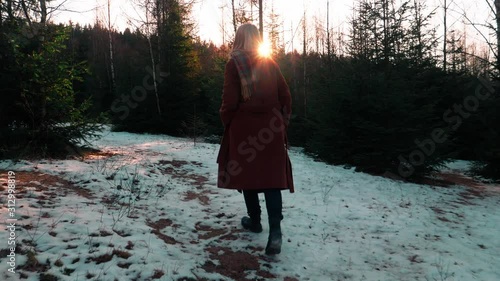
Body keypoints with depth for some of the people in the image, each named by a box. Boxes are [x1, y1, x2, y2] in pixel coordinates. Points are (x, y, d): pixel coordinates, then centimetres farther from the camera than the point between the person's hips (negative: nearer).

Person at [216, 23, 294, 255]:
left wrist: (225, 120, 6)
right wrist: (283, 120, 15)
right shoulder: (270, 63, 6)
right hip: (270, 125, 3)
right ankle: (275, 230, -11)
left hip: (244, 125, -2)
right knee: (272, 176, 0)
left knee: (246, 172, 13)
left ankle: (254, 220, 24)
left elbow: (230, 100, -10)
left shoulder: (234, 64, -4)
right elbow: (285, 96, 5)